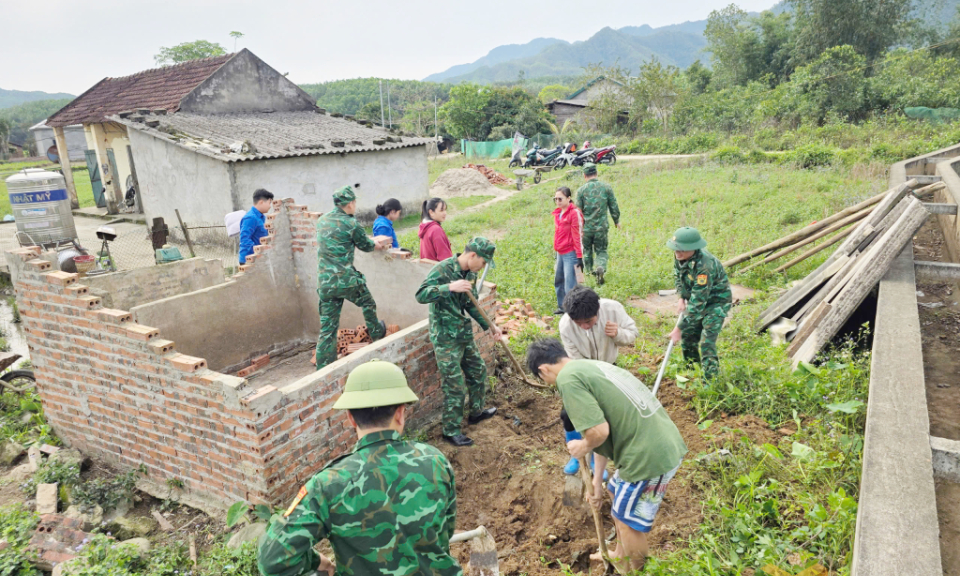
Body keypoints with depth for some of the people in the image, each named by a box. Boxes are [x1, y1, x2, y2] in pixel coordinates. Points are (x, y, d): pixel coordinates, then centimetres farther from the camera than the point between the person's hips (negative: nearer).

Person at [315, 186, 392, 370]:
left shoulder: (322, 221, 11)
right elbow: (366, 246, 5)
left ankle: (323, 369, 9)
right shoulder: (350, 223, -9)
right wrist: (380, 245, 28)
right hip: (347, 280, -5)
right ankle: (377, 333, 45)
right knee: (368, 304, 25)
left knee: (327, 328, 8)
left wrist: (374, 241, 30)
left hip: (324, 283, 5)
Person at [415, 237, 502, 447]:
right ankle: (451, 431, 15)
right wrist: (450, 287, -39)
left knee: (478, 371, 22)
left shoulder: (470, 274, 5)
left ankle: (477, 411, 45)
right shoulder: (442, 270, -20)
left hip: (465, 334, 9)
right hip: (445, 338, -8)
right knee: (454, 385, -2)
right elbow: (421, 295, -30)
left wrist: (489, 325, 15)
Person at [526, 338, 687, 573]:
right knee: (618, 494, 30)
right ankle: (621, 555, 52)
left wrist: (583, 446, 1)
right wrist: (597, 480, 24)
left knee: (629, 522, 13)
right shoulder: (590, 366, 15)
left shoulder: (568, 379, -14)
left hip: (650, 455, -10)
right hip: (665, 442, 10)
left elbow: (599, 431, -22)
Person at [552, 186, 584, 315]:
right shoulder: (558, 213, 11)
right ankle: (562, 306, 32)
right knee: (558, 280, 18)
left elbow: (577, 235, -13)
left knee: (570, 285, -7)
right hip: (560, 254, 8)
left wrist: (580, 256, -13)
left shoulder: (574, 213, -11)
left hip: (570, 254, -8)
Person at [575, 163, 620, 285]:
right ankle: (601, 268, -17)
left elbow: (578, 211, -4)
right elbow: (614, 207, 4)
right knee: (601, 251, 10)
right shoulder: (606, 188, -1)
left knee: (587, 250, 20)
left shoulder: (581, 190, -6)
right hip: (601, 227, 0)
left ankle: (589, 271, 33)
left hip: (586, 227, 0)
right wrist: (616, 221, 19)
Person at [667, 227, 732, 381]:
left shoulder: (704, 266, -39)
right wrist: (682, 297, -1)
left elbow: (697, 304, -37)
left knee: (706, 343, -17)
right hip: (696, 298, 8)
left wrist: (679, 328, -34)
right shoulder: (680, 256, -15)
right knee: (687, 335, 12)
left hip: (717, 301, -8)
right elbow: (678, 275, 10)